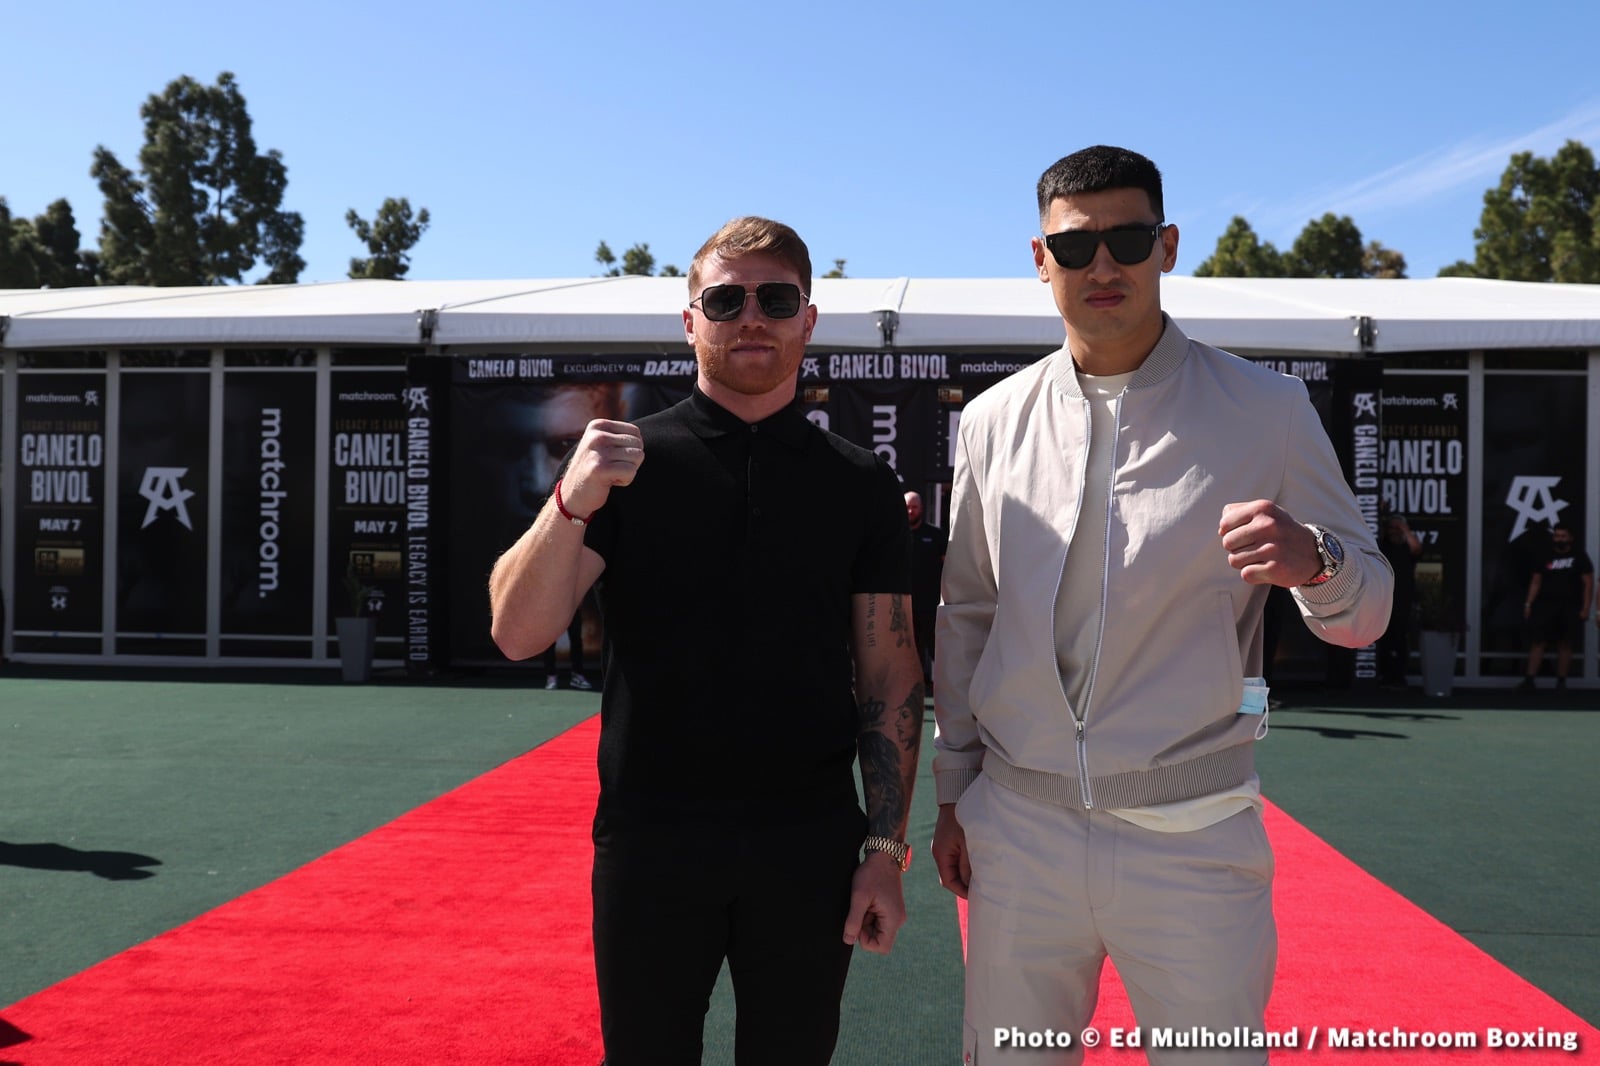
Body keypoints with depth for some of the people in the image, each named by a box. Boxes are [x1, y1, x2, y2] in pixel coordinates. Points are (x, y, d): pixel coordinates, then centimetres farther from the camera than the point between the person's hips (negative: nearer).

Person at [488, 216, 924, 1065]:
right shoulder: (625, 460, 0)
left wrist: (886, 848, -2)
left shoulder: (862, 484, 4)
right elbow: (517, 633, -7)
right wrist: (572, 503, -23)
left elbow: (889, 677, 4)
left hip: (808, 846, 1)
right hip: (650, 842, 0)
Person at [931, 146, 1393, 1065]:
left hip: (1192, 841, -2)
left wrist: (1313, 560, -22)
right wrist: (954, 793, 11)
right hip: (1018, 831, 2)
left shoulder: (1268, 411, -3)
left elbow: (1368, 611, 1)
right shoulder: (994, 420, 4)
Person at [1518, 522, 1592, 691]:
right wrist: (1528, 603, -1)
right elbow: (1536, 582, 8)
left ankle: (1561, 681, 12)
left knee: (1565, 645, 5)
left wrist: (1585, 607, -9)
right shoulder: (1545, 556, 7)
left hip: (1569, 608, -1)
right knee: (1537, 641, -5)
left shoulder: (1579, 556, 1)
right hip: (1545, 605, 1)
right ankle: (1530, 679, -5)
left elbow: (1588, 583, -1)